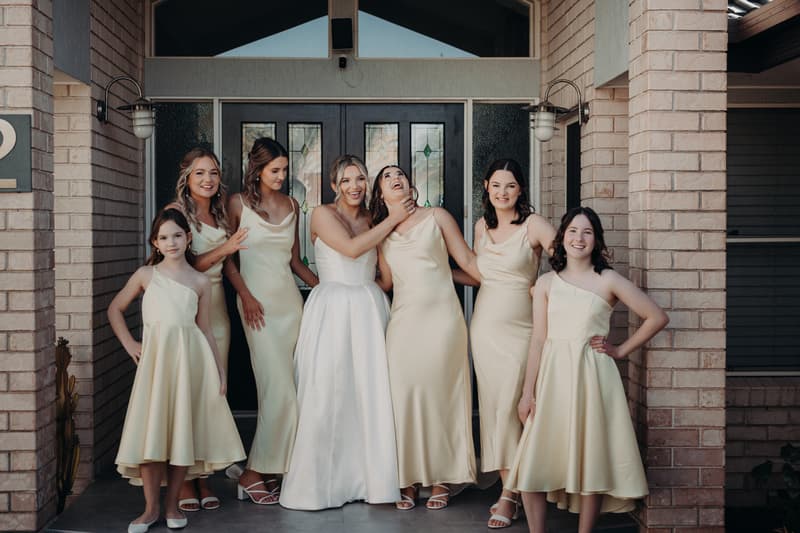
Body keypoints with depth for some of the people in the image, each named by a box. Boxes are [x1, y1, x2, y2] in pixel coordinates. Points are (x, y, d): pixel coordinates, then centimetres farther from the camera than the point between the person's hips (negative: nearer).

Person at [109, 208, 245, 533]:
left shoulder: (200, 282, 9)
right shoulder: (146, 275, 8)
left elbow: (205, 330, 10)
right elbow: (115, 309, 17)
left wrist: (219, 371, 6)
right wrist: (129, 344, 5)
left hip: (190, 358, 1)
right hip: (155, 356, 0)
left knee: (184, 429, 3)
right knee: (152, 431, -2)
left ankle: (172, 503, 16)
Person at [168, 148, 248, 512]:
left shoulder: (220, 214, 16)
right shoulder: (176, 211, -5)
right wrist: (224, 248, -19)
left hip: (216, 307, 6)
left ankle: (201, 476, 12)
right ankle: (181, 479, 4)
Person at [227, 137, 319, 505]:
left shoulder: (291, 205, 15)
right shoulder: (238, 203, 2)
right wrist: (245, 295, -11)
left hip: (289, 298, 5)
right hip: (258, 301, -5)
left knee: (282, 389, 0)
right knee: (279, 388, -12)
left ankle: (270, 469, 7)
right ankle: (252, 475, -3)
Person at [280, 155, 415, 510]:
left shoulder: (373, 219, 14)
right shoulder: (323, 214, 0)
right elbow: (352, 248, -14)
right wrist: (392, 221, -8)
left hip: (370, 308, 4)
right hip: (333, 310, -4)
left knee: (371, 394, 2)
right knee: (327, 395, -4)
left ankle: (368, 476, 12)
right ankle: (316, 482, 7)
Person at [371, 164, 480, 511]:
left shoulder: (436, 217, 6)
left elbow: (468, 261, 6)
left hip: (441, 317, -2)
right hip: (403, 322, 2)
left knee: (439, 395, -1)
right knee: (404, 397, -2)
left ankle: (440, 479, 9)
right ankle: (408, 481, 6)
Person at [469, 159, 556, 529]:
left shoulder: (532, 224, -6)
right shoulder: (482, 225, 11)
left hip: (518, 327, -5)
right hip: (484, 325, 5)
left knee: (510, 406, -8)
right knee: (491, 406, 4)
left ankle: (509, 496, 0)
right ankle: (509, 486, 13)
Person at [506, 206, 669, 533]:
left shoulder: (608, 281, 1)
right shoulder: (546, 283, 7)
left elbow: (657, 317, 2)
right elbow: (538, 340, 4)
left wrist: (621, 350, 1)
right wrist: (527, 392, -1)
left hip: (592, 376, -2)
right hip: (553, 376, 2)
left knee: (591, 460, 3)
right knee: (533, 460, -2)